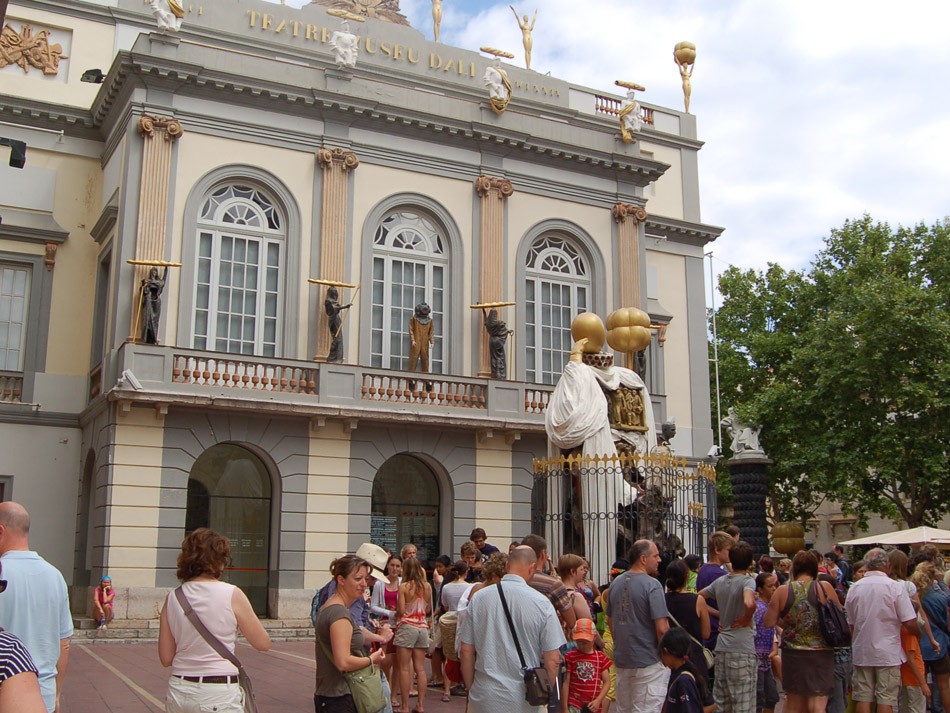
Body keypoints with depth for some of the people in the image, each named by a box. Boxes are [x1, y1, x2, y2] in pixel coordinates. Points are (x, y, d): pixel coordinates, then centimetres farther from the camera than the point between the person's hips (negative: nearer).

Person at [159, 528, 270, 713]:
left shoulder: (172, 598, 2)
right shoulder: (232, 595, -9)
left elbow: (166, 659, 6)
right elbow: (263, 643, 0)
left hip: (178, 691, 4)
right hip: (219, 695, -4)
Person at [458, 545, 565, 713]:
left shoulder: (478, 598, -4)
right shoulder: (541, 603, -10)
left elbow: (466, 652, 1)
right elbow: (552, 659, -8)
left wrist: (471, 690, 14)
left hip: (483, 699, 2)